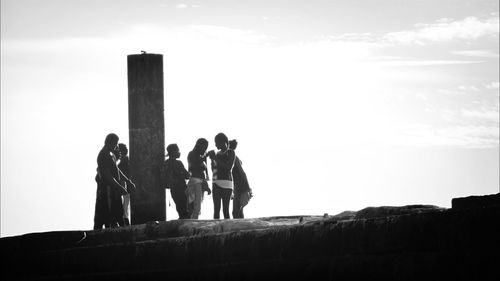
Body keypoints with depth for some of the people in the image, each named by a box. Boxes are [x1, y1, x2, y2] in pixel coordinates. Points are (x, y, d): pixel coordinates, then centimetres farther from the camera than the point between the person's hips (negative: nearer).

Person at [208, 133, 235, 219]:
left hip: (226, 184, -5)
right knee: (216, 209, -3)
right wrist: (212, 159, 6)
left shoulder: (231, 152, 1)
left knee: (225, 210, -9)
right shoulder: (218, 153, 18)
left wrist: (216, 159, -11)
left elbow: (228, 167, -10)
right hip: (216, 183, 5)